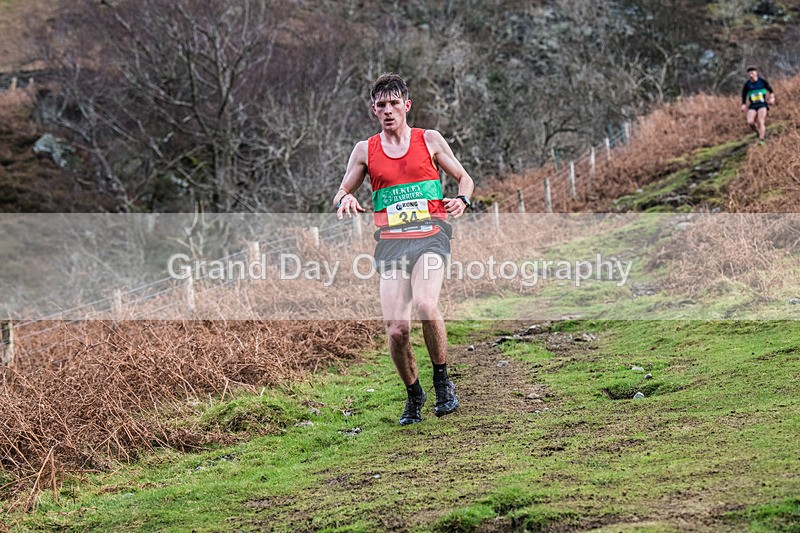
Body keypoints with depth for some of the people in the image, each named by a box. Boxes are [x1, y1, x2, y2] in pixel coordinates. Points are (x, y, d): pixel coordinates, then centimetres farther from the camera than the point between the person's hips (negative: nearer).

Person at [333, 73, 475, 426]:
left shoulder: (429, 140, 9)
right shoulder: (365, 150, 12)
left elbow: (464, 178, 19)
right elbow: (341, 194, 19)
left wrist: (462, 200, -3)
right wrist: (345, 200, -5)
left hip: (430, 234, -2)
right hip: (390, 241, 2)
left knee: (425, 304, -29)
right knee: (396, 329, -12)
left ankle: (443, 382, -8)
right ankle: (413, 395, 13)